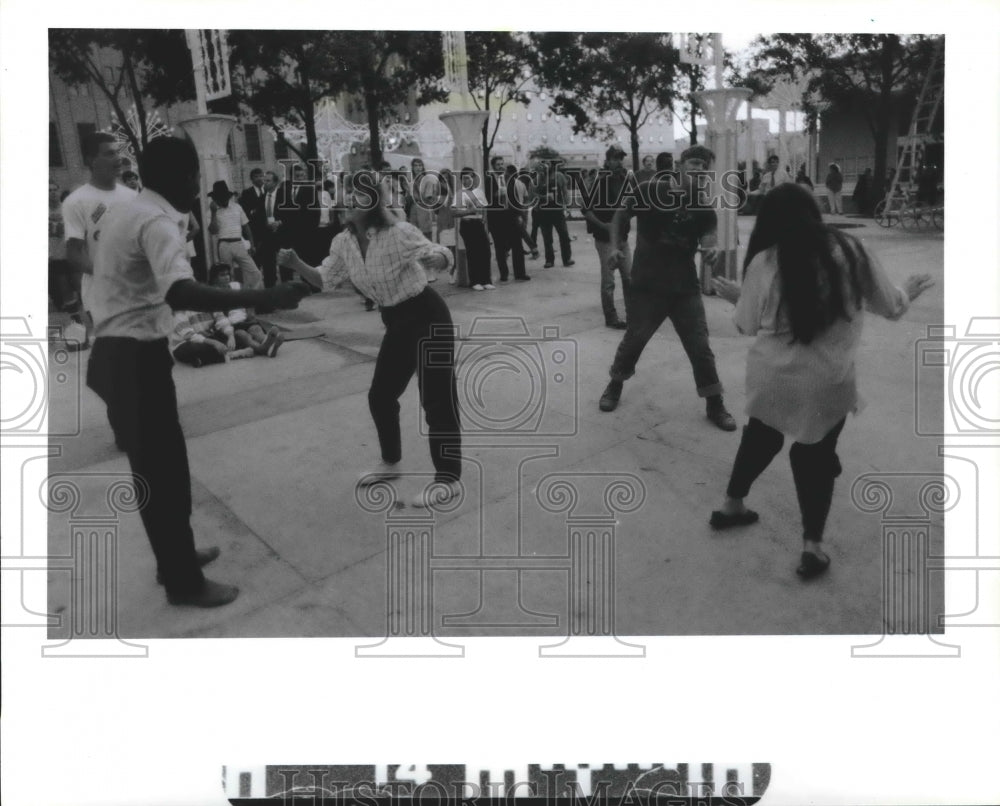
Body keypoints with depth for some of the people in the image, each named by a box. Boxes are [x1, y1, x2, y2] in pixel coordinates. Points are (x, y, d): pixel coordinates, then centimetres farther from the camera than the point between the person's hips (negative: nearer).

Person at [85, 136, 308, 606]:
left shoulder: (123, 213, 12)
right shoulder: (156, 223, -20)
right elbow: (181, 293, -38)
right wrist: (265, 298, -43)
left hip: (116, 353, 10)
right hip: (135, 359, -10)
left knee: (161, 462, 19)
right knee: (160, 468, 0)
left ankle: (175, 557, 34)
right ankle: (183, 582, 14)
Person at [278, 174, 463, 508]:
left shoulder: (399, 233, -19)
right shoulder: (344, 242, 0)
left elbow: (443, 256, -21)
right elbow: (324, 280, 8)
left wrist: (432, 260, -45)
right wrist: (296, 264, -11)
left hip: (428, 318, -7)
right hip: (397, 323, 8)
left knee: (437, 399, -4)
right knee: (380, 396, 13)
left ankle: (448, 479, 6)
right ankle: (390, 462, 35)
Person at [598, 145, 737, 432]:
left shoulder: (702, 204, 1)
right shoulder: (650, 190, -5)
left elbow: (708, 233, -7)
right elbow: (621, 214, 5)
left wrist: (710, 249, -31)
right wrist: (615, 246, -7)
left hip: (685, 287, 2)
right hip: (646, 285, -2)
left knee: (700, 347, 2)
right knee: (634, 340, 11)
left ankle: (714, 404, 15)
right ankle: (615, 384, 36)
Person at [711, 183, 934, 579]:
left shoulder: (764, 262, -7)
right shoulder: (850, 251, -5)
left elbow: (747, 325, 3)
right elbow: (891, 307, 6)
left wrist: (735, 296, 22)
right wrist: (908, 291, 29)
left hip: (772, 377, 1)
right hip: (827, 383, -1)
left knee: (760, 438, 24)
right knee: (815, 456, 16)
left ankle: (731, 505, 41)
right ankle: (812, 545, 15)